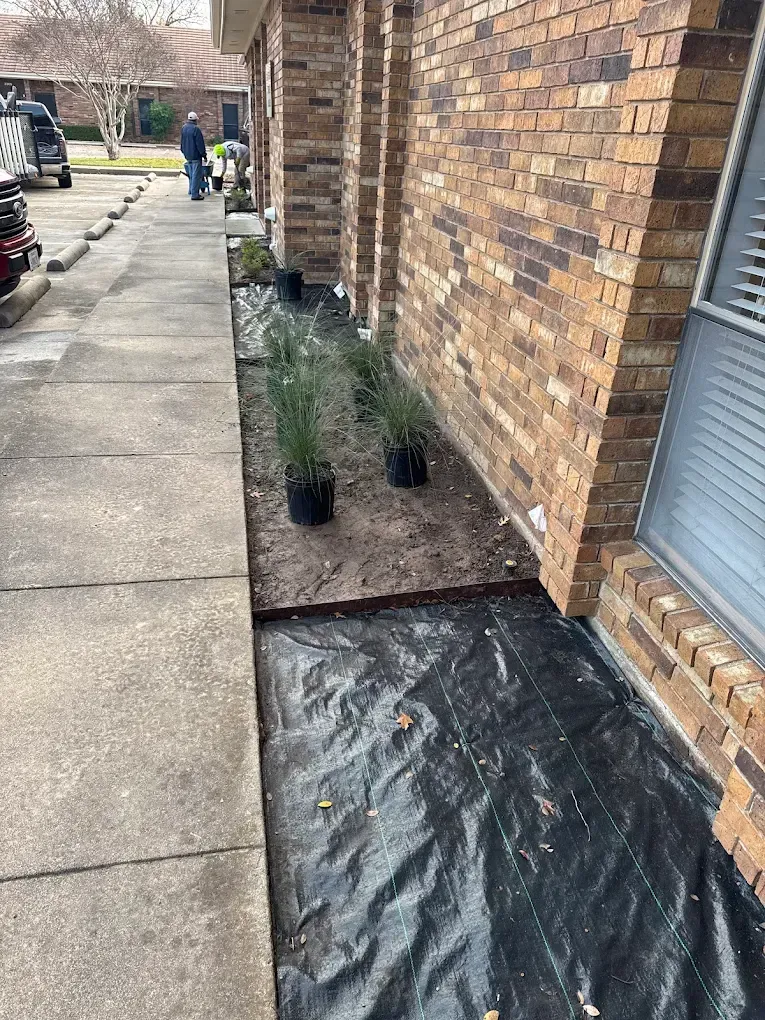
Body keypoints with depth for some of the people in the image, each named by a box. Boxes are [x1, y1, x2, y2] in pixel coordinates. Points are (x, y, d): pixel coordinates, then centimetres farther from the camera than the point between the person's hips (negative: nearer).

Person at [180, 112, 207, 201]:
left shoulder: (183, 128, 9)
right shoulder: (195, 129, -17)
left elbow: (182, 142, 18)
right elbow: (200, 143, -17)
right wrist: (204, 154, -6)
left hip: (187, 156, 8)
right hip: (195, 156, -8)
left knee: (191, 174, 21)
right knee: (196, 175, -5)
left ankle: (191, 190, 30)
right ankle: (195, 194, -7)